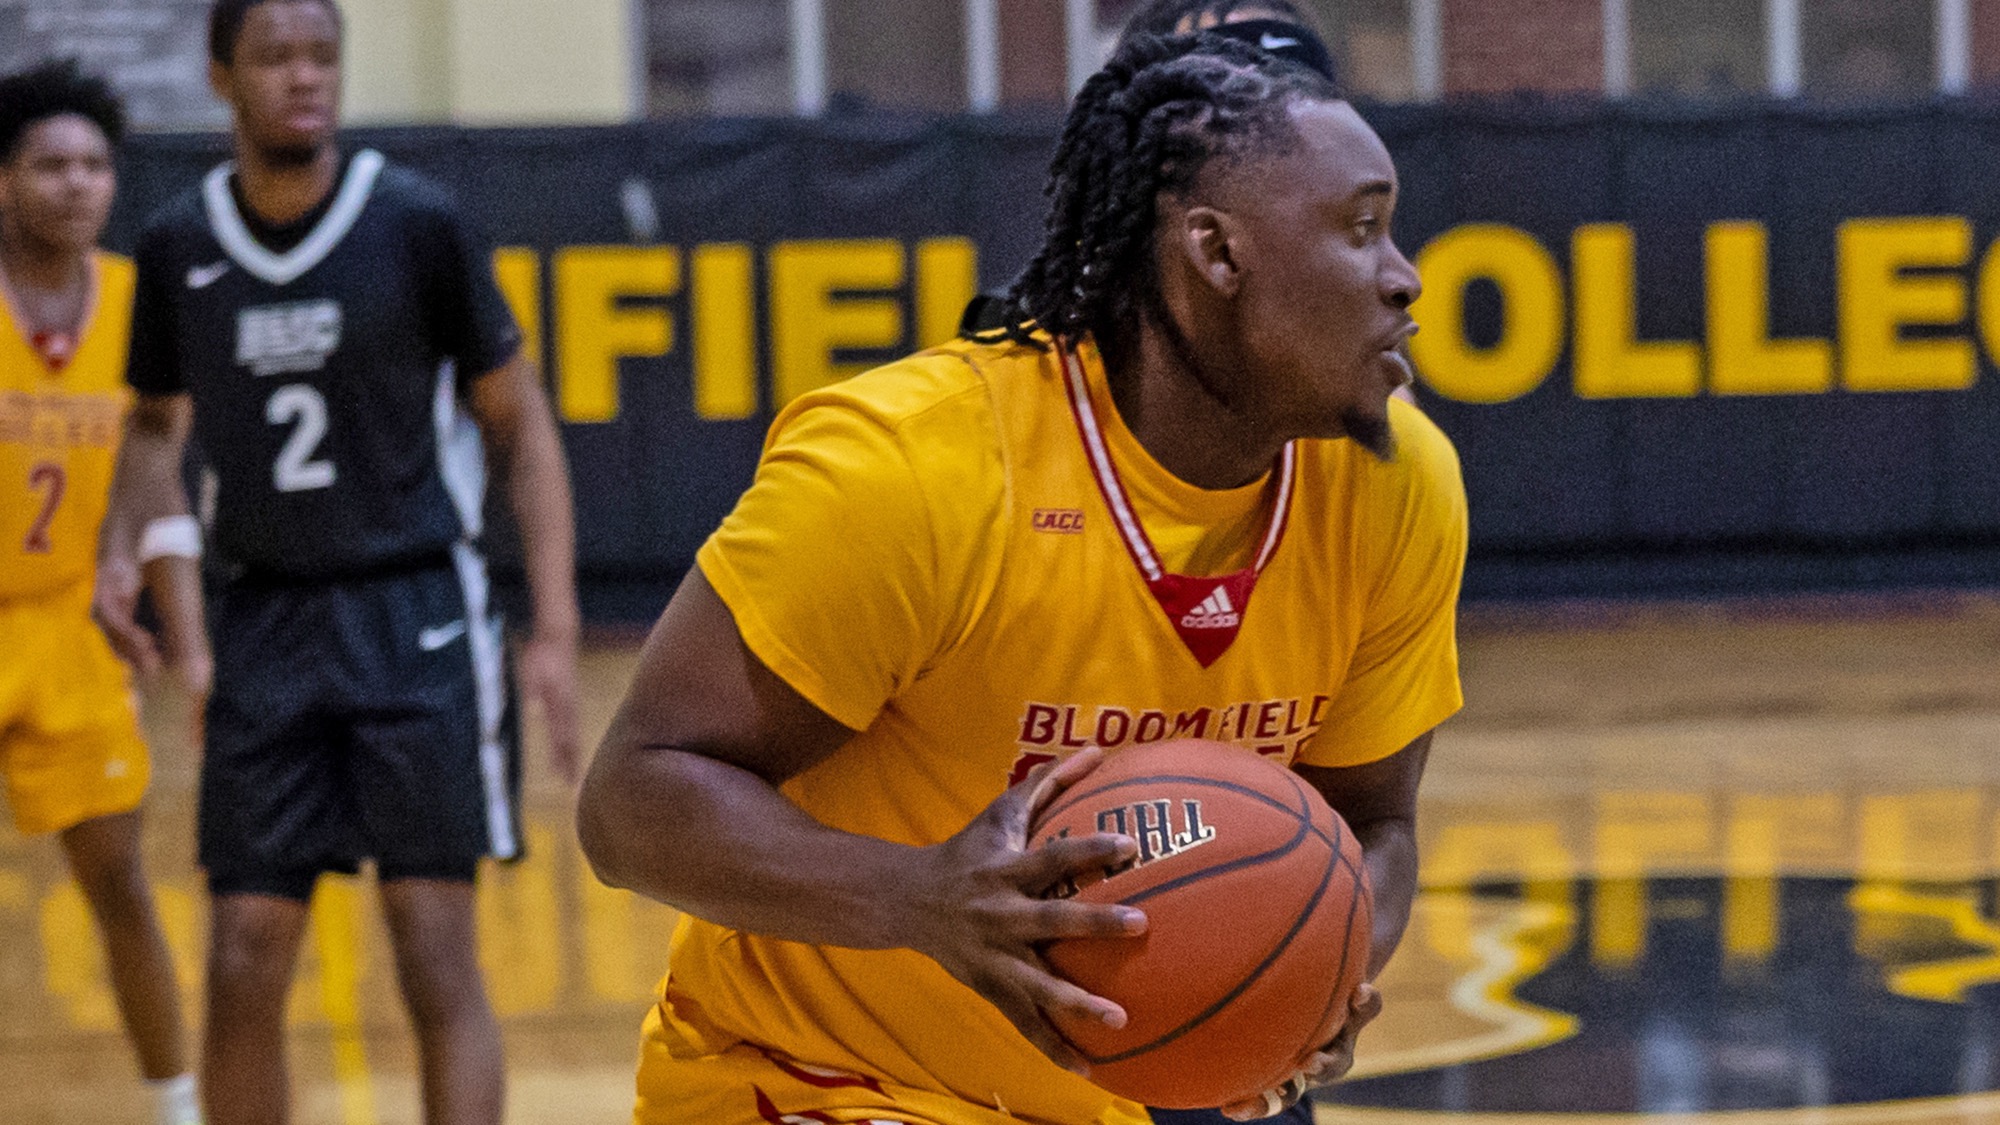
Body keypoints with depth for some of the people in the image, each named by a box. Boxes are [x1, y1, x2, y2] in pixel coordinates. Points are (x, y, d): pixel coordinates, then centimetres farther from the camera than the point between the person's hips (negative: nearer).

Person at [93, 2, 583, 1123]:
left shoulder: (418, 223, -8)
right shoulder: (178, 246, 1)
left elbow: (521, 422, -1)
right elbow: (159, 421, 18)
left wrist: (556, 630, -8)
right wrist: (124, 548, -1)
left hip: (416, 617, -3)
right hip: (267, 622, 3)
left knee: (437, 954, -8)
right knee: (244, 965, 2)